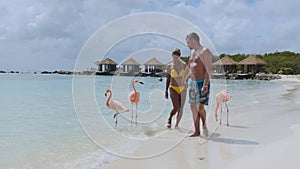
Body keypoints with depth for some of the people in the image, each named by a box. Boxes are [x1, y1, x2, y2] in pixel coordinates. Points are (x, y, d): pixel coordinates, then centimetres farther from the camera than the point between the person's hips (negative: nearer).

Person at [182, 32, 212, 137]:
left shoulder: (205, 51, -9)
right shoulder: (192, 52, 17)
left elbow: (208, 69, -16)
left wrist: (205, 85, -24)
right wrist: (184, 79, 37)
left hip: (201, 82, -8)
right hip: (192, 82, 8)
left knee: (200, 107, -13)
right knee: (193, 106, 6)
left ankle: (204, 124, 14)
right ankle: (197, 131, 12)